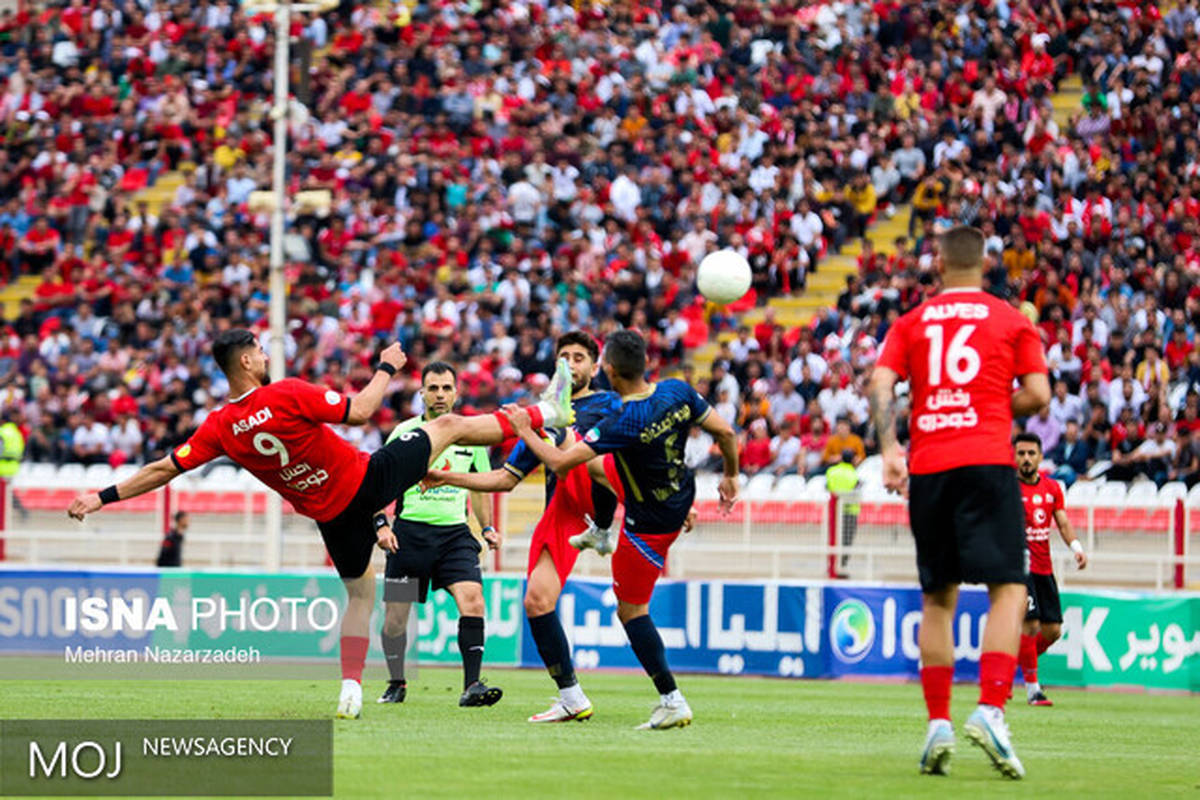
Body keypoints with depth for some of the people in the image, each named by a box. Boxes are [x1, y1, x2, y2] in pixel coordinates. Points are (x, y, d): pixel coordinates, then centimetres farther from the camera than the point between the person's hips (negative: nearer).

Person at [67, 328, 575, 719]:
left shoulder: (220, 427, -9)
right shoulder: (289, 395, -22)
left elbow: (164, 469, -6)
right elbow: (359, 412, -16)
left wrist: (103, 497, 1)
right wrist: (386, 369, 1)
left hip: (331, 515, 5)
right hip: (368, 481, -5)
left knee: (359, 592, 23)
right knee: (448, 425, 11)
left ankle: (351, 688, 11)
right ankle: (546, 413, 22)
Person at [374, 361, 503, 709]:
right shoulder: (404, 433, 0)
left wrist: (488, 528, 10)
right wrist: (381, 524, -8)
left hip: (455, 533, 1)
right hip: (409, 533, -1)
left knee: (473, 601, -19)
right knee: (395, 615, 1)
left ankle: (471, 685, -18)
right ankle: (396, 683, 24)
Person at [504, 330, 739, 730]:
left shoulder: (623, 425, -33)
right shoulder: (677, 392, -15)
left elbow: (560, 462, -27)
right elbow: (724, 432, -5)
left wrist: (525, 431, -10)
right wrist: (730, 476, 14)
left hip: (651, 524, -8)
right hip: (681, 493, 8)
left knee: (631, 611, 5)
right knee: (597, 465, 30)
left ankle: (672, 702, 2)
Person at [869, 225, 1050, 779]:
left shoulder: (911, 324, 13)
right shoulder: (1011, 321, 8)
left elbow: (880, 385, -1)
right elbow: (1038, 395, 0)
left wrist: (889, 451, -9)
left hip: (927, 468, 3)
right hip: (987, 463, -3)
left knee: (937, 598, 12)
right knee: (1008, 590, -5)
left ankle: (937, 724, 6)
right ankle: (989, 711, -23)